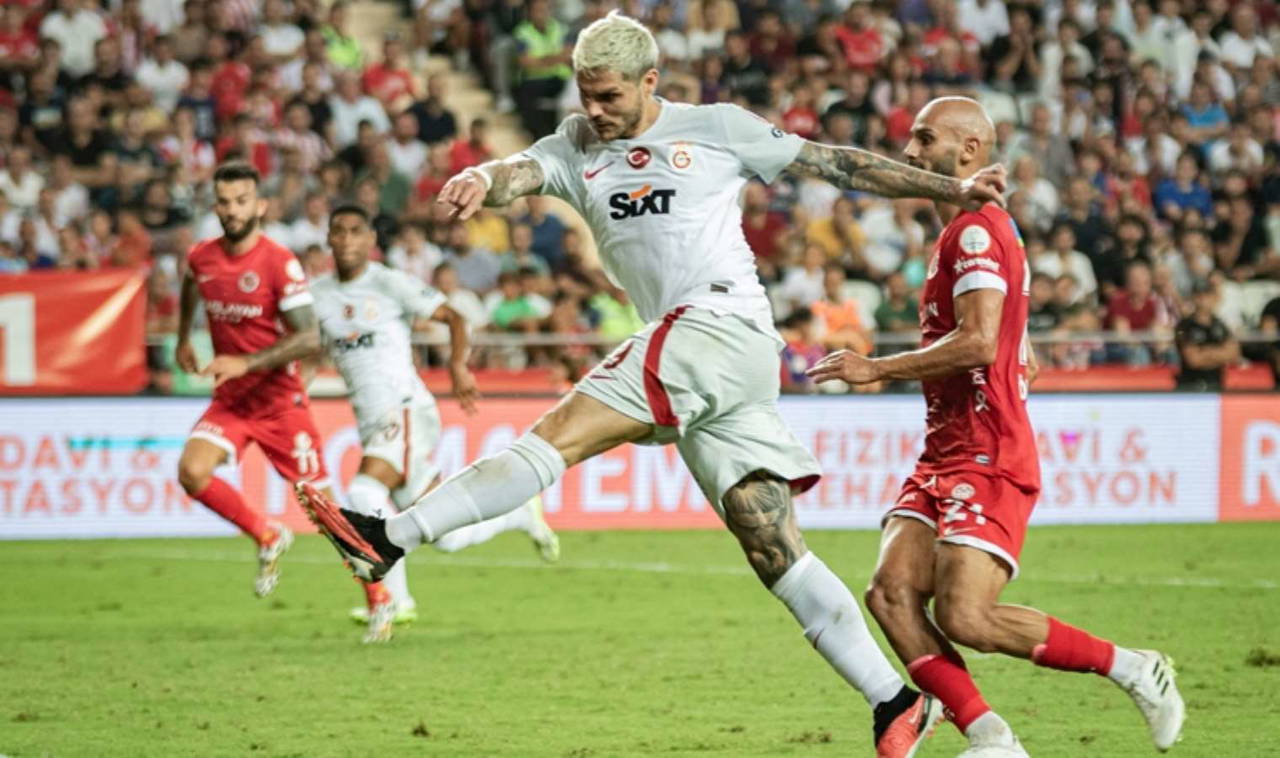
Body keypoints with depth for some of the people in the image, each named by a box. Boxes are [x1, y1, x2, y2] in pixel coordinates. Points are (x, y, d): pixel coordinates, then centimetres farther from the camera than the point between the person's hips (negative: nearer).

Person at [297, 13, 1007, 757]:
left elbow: (835, 163, 12)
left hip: (725, 327, -6)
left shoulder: (716, 128, 7)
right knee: (773, 547, 1)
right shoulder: (577, 148, 18)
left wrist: (954, 189, 11)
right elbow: (522, 172, -3)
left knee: (559, 435, -19)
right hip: (682, 354, 6)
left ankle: (391, 538, -23)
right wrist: (482, 180, -28)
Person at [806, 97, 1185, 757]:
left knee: (965, 617, -18)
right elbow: (1021, 363, 28)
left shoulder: (975, 231, -10)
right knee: (891, 592, -10)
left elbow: (979, 342, -24)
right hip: (944, 456, 10)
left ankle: (1132, 669, -1)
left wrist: (878, 369, -17)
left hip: (987, 462, -10)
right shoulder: (973, 230, 23)